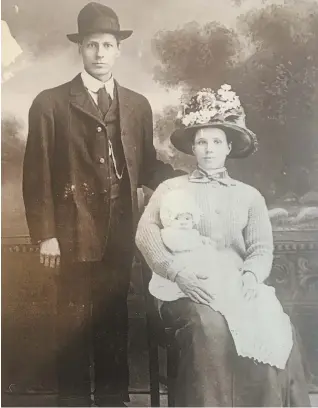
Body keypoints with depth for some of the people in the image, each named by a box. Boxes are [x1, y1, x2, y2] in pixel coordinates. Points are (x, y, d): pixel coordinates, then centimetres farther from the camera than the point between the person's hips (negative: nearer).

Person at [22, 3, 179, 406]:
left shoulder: (138, 106, 12)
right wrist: (45, 234, -9)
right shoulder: (50, 103, 0)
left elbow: (146, 166, 13)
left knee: (115, 323, 13)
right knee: (74, 325, 3)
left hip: (121, 235, 3)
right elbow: (37, 175, -3)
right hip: (75, 234, -3)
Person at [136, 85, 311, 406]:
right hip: (189, 291, -2)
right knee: (209, 327, -32)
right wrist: (180, 275, -18)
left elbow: (262, 248, 7)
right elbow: (146, 233, -3)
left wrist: (251, 276, -16)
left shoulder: (250, 196, 16)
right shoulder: (171, 188, 10)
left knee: (275, 330, -24)